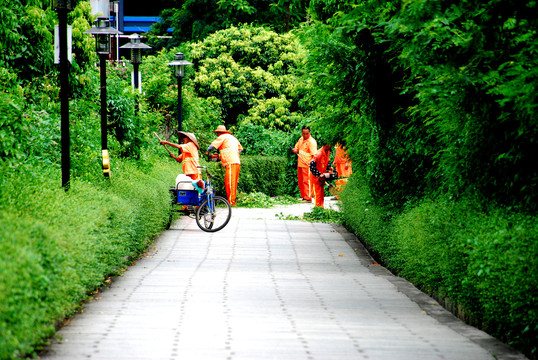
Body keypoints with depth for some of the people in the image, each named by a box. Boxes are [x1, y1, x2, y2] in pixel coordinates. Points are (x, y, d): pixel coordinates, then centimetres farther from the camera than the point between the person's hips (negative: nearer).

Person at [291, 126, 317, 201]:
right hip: (300, 164, 9)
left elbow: (314, 154, -16)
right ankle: (303, 196, 21)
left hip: (307, 165, -9)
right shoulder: (301, 139, 13)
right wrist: (295, 150, 1)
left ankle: (308, 198, -10)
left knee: (307, 181, -10)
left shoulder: (312, 142, -12)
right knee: (300, 181, 13)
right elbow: (296, 147, 25)